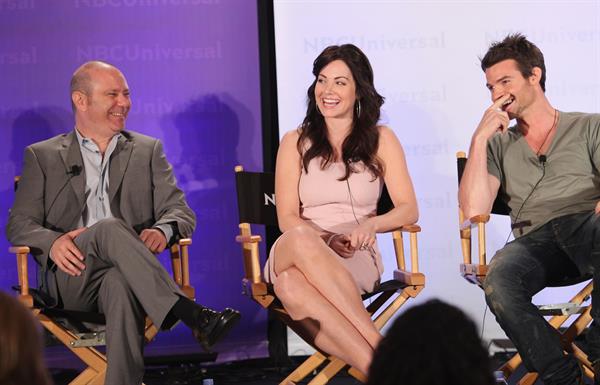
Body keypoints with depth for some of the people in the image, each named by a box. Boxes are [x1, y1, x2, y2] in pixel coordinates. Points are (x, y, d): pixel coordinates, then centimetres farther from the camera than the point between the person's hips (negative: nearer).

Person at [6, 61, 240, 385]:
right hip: (71, 278, -1)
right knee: (110, 228, -34)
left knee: (122, 285, -38)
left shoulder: (148, 150, 22)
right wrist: (52, 242, -15)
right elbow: (18, 224, 10)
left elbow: (181, 212, 12)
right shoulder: (42, 156, 18)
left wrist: (163, 230, -15)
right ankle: (192, 315, -44)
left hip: (122, 273, 1)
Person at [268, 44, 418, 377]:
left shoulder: (380, 140, 12)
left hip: (355, 259, -1)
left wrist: (370, 225, -18)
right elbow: (288, 218, 5)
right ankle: (377, 349, -46)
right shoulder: (295, 143, 13)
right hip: (294, 253, 1)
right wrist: (326, 239, -16)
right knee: (300, 238, -41)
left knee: (291, 283, -39)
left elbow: (409, 209, 5)